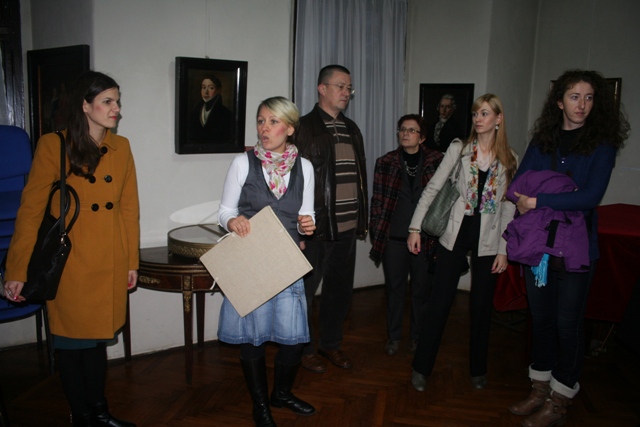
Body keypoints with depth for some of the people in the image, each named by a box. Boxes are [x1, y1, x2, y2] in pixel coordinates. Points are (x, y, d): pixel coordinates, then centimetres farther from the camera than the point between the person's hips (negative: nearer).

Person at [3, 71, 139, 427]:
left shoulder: (121, 147, 5)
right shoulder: (53, 145, -8)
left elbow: (130, 208, 7)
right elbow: (31, 209, -7)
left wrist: (132, 261, 8)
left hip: (110, 263, 4)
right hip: (70, 262, -3)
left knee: (98, 338, 16)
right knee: (73, 342, 10)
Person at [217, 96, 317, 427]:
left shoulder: (304, 167, 4)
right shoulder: (243, 163, -3)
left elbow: (306, 214, 11)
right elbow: (224, 211, 1)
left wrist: (308, 224, -11)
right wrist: (231, 221, -21)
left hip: (287, 262, 2)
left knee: (294, 336, 5)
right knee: (252, 336, 7)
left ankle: (282, 392, 36)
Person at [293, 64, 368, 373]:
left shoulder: (351, 129, 14)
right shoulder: (304, 128, -8)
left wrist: (362, 220, 15)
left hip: (347, 228, 7)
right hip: (315, 229, -7)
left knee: (340, 289, 17)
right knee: (305, 290, 7)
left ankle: (331, 343, 35)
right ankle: (304, 348, 26)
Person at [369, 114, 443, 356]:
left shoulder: (436, 161, 2)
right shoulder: (386, 162, 4)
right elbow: (378, 199, 6)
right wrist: (375, 231, 1)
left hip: (425, 238, 0)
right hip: (394, 238, 1)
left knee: (422, 290, 9)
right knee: (395, 289, 10)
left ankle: (418, 336, 28)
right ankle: (393, 337, 25)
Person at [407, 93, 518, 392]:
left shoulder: (509, 159, 2)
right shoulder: (459, 149, -1)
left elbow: (509, 207, 2)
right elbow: (432, 188, -2)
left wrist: (504, 249, -2)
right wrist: (415, 227, -8)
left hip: (488, 240, 1)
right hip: (456, 233, -1)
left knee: (481, 305, 10)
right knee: (439, 301, 2)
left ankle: (478, 369, 30)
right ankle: (422, 367, 16)